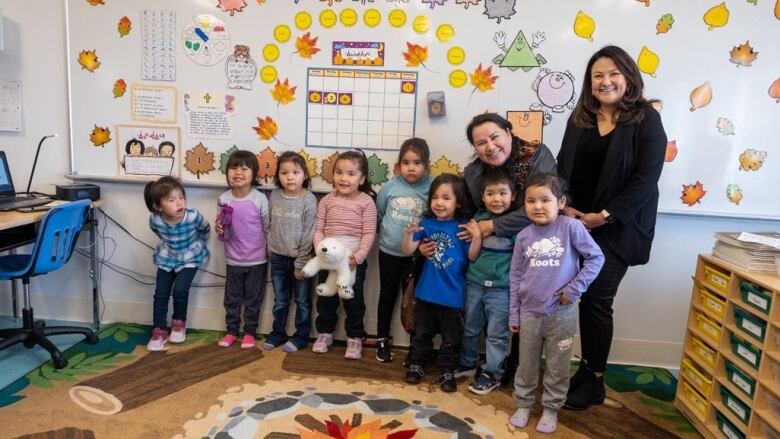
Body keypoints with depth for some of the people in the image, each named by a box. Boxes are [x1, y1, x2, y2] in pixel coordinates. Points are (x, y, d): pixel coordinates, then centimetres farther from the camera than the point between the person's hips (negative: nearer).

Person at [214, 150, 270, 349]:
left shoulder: (260, 199, -14)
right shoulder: (223, 199, -6)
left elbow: (268, 228, -5)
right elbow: (222, 228, 8)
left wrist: (271, 252, -1)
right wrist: (219, 230, -14)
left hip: (257, 260, -2)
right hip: (233, 260, 3)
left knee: (253, 299, 11)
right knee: (231, 298, 15)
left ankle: (249, 332, 28)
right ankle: (231, 330, 33)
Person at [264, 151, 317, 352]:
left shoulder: (309, 200, -14)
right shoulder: (274, 196, -1)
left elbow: (308, 234, -13)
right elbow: (271, 225, 10)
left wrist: (300, 262, -13)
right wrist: (271, 250, 8)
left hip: (300, 258, -4)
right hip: (278, 257, 4)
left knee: (302, 301, 10)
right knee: (280, 301, 17)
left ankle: (301, 337, 24)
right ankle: (278, 333, 33)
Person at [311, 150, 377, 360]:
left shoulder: (366, 202, -8)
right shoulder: (327, 200, 1)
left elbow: (369, 234, -11)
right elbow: (318, 229, 1)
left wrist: (358, 256, -20)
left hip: (354, 260, -3)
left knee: (354, 300, 8)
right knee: (326, 298, 16)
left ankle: (355, 338, 25)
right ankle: (325, 333, 34)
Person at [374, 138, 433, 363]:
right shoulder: (390, 187, -8)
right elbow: (378, 215, 7)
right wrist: (387, 232, 7)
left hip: (416, 255, -1)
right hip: (389, 252, 2)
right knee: (387, 296, 15)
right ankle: (383, 340, 31)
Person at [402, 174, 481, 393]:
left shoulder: (464, 226, -7)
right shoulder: (426, 224, -2)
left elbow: (472, 256, -8)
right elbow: (407, 251, -3)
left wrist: (477, 237, -22)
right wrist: (409, 233, -21)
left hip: (453, 295, -2)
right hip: (426, 292, 2)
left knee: (451, 337, 11)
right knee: (421, 333, 17)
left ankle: (447, 372, 27)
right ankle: (416, 365, 33)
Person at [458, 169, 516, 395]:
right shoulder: (478, 219, 3)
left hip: (501, 287, -3)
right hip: (474, 282, 3)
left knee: (497, 333, 6)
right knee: (470, 328, 18)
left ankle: (492, 373, 23)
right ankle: (466, 363, 38)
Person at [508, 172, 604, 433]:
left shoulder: (571, 227, -10)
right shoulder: (523, 237, -1)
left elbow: (596, 257, -6)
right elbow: (515, 277, 4)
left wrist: (575, 288, -13)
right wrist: (513, 314, 5)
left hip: (562, 313, -2)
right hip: (529, 313, 2)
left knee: (558, 367, 13)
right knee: (526, 365, 16)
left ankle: (551, 409, 32)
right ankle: (523, 405, 35)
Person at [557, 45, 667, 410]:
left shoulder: (646, 120, -4)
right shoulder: (580, 118, 10)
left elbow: (646, 179, -11)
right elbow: (563, 166, 8)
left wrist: (604, 216, -16)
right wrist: (565, 206, -8)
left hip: (617, 227, -4)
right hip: (576, 223, 4)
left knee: (597, 300, -2)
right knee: (584, 298, 4)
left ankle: (595, 381, 15)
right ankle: (585, 369, 22)